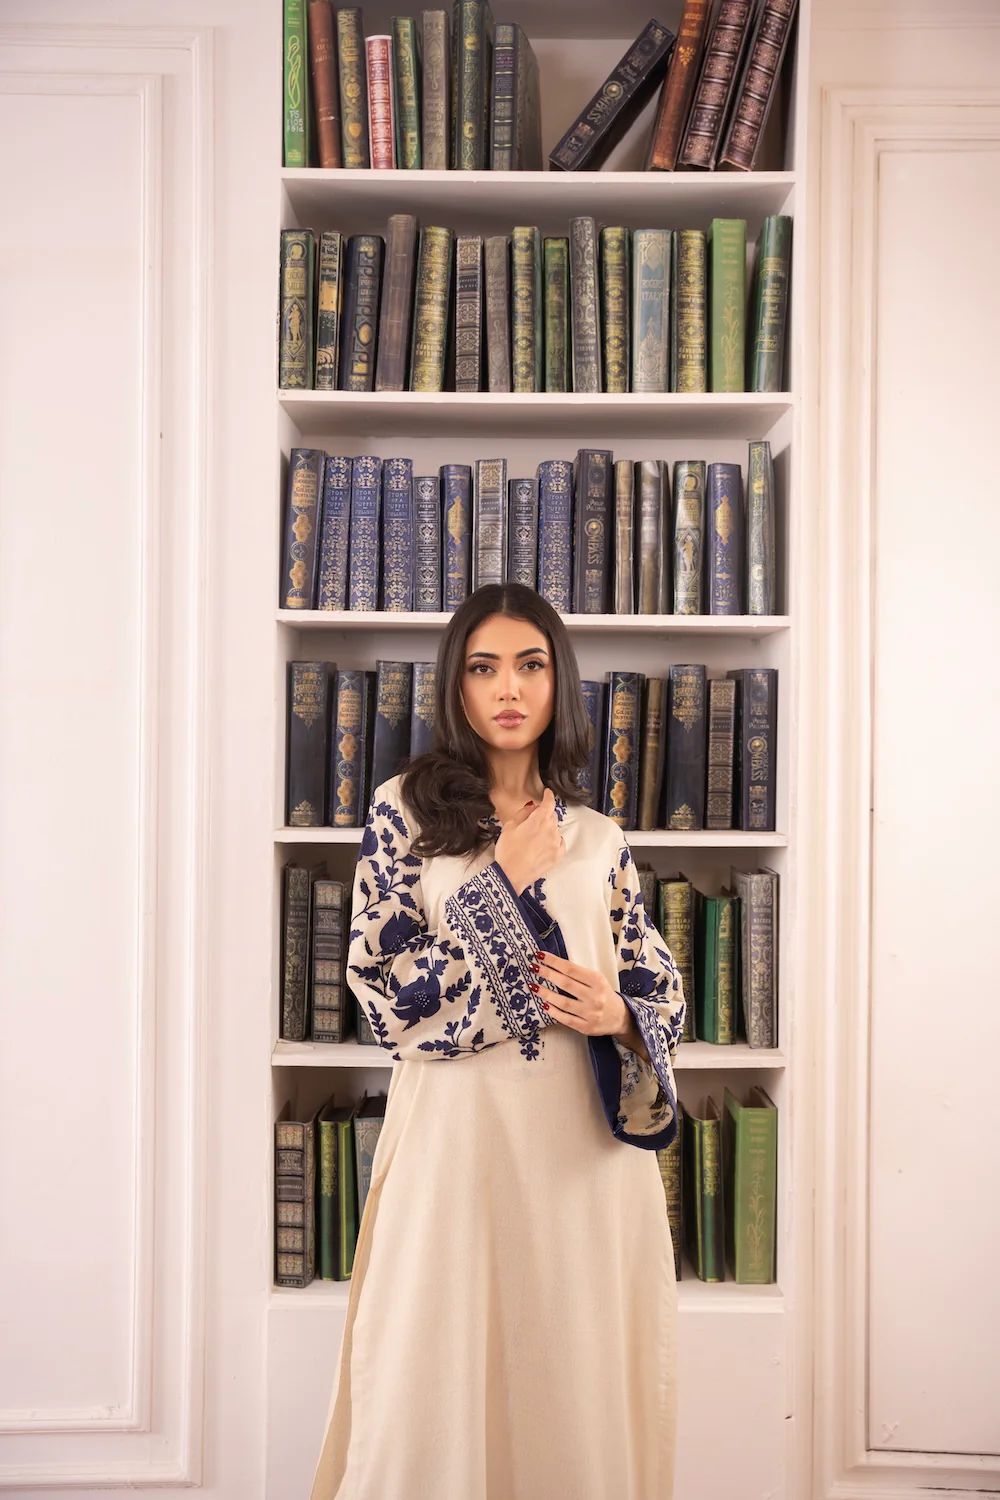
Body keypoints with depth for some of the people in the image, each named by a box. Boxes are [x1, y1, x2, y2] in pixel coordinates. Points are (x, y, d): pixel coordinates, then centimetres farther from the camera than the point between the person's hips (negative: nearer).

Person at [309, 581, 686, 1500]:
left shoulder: (599, 837, 8)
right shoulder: (405, 810, 0)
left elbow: (662, 987, 12)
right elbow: (382, 987, -6)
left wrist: (619, 1017, -9)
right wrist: (504, 882, -10)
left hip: (588, 1136, 3)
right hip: (458, 1126, -2)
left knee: (579, 1372, 11)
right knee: (443, 1371, 7)